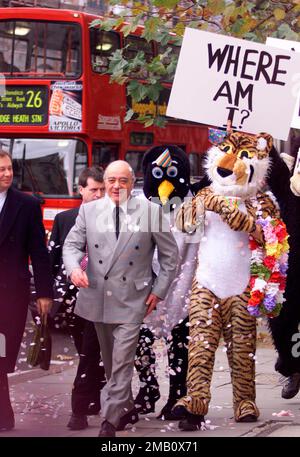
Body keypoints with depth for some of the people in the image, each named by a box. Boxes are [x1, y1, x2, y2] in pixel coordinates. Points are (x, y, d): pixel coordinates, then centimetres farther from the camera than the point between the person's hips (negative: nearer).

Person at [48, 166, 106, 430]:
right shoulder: (64, 219, 10)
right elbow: (52, 257, 10)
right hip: (72, 296, 4)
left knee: (90, 352, -10)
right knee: (86, 352, 13)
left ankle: (81, 409, -10)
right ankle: (93, 403, 24)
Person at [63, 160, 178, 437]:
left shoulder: (151, 211, -1)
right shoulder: (89, 211, 6)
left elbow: (169, 254, 5)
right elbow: (72, 245, 6)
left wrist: (159, 290, 0)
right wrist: (74, 268, -16)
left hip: (132, 299, -3)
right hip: (97, 297, 3)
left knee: (122, 362, -11)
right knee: (110, 361, 15)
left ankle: (110, 420, -10)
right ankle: (125, 406, 32)